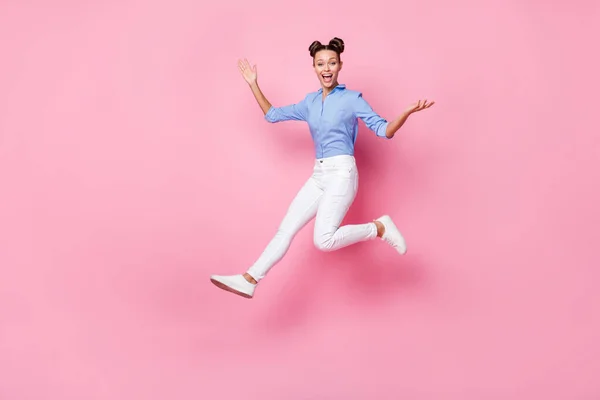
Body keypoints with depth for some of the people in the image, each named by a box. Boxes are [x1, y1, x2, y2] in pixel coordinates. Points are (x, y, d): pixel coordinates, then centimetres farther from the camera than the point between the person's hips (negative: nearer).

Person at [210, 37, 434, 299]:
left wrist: (407, 112, -23)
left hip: (341, 173, -6)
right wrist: (253, 85, 18)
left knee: (324, 241, -20)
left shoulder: (352, 99, -2)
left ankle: (379, 228, -2)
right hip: (318, 176, 6)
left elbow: (384, 130, -5)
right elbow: (273, 115, 23)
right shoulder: (310, 102, 14)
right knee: (285, 229, 1)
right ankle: (249, 280, 1)